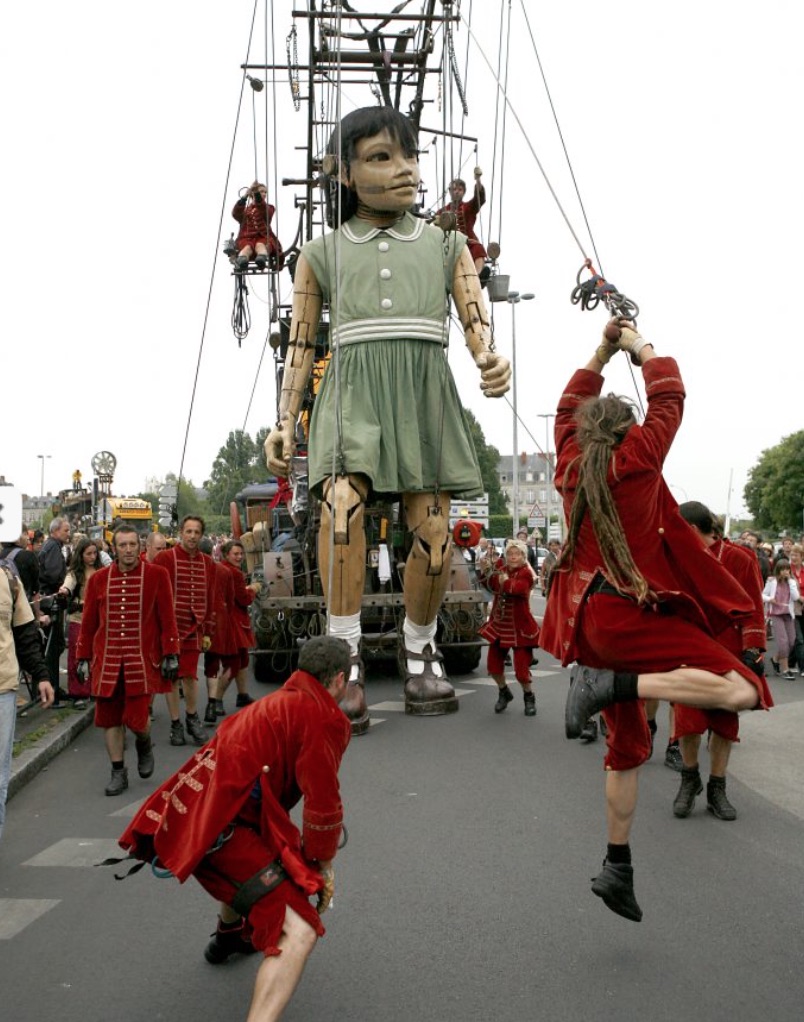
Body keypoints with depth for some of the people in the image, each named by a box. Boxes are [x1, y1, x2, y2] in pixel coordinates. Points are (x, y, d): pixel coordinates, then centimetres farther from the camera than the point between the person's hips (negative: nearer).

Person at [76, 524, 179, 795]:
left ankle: (144, 744, 28)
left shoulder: (157, 575, -2)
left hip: (142, 660, -3)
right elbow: (88, 623, 11)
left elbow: (167, 618, -2)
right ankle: (118, 772, 22)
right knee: (109, 717, 6)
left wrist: (170, 655, -5)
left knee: (136, 717, -6)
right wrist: (83, 658, 9)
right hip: (107, 661, 3)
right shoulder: (98, 579, 6)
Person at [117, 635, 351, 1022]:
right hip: (219, 827, -10)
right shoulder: (321, 715, -9)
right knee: (298, 933, -14)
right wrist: (322, 867, 5)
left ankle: (229, 933, 63)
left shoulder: (282, 701, 18)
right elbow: (323, 805, -11)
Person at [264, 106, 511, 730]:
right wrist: (285, 421, 2)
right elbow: (301, 344, 12)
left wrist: (491, 360, -19)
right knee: (342, 504, -26)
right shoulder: (322, 253, 13)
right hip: (353, 392, -1)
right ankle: (345, 661, -17)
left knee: (433, 534, -6)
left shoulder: (446, 244, 15)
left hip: (425, 394, 1)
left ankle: (419, 645, 20)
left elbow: (476, 317, 4)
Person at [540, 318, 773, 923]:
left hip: (590, 618, 7)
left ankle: (617, 869, 22)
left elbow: (570, 408, 26)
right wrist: (640, 347, 18)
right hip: (633, 611, -7)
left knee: (628, 746, 18)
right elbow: (669, 397, 5)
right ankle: (611, 684, -23)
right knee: (742, 690, -16)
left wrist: (602, 352, 25)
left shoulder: (570, 463, 10)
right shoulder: (636, 459, -5)